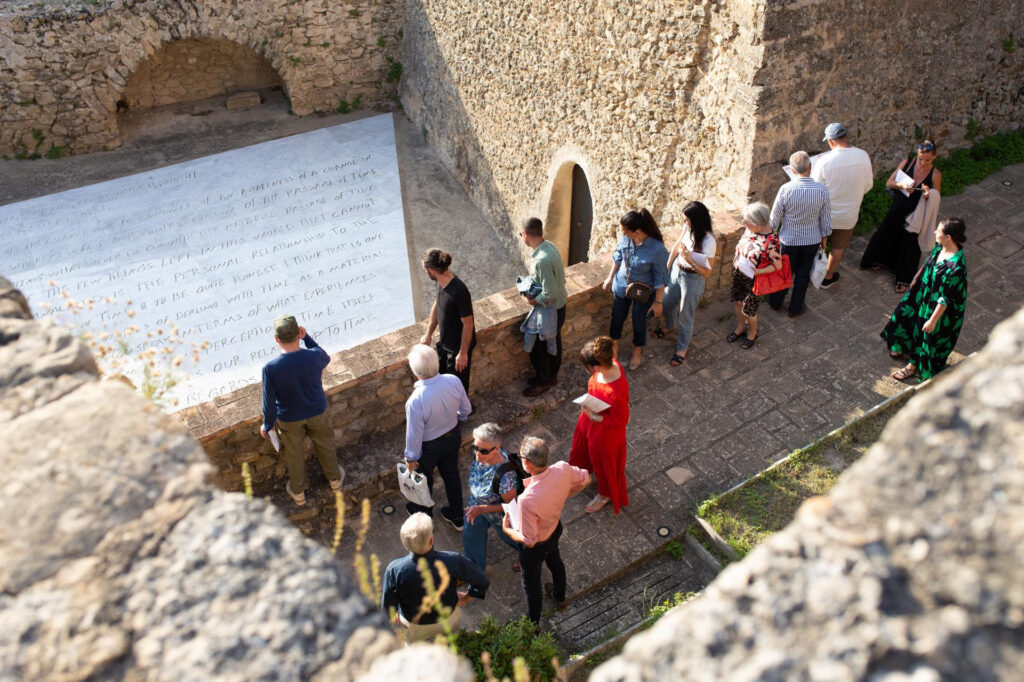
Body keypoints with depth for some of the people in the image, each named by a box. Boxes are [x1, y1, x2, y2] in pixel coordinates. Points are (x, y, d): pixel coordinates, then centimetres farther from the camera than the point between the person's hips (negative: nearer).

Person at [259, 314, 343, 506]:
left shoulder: (270, 368, -32)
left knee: (293, 455, 25)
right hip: (317, 412, 1)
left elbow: (269, 403, -19)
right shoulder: (315, 356, -29)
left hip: (289, 419, -1)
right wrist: (307, 337, -9)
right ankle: (335, 480, 53)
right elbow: (326, 359, -1)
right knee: (325, 445, 29)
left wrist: (266, 426, -1)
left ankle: (298, 492, 49)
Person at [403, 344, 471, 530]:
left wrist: (411, 458, -6)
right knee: (452, 474, 29)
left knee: (424, 479, 26)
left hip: (429, 447, -4)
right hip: (453, 436, 4)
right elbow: (466, 409, -6)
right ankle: (457, 517, 50)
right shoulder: (454, 381, -25)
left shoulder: (416, 401, -39)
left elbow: (414, 435, -24)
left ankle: (423, 513, 56)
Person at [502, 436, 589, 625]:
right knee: (555, 561, 37)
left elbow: (528, 541, -33)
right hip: (555, 527, 6)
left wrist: (507, 530, -15)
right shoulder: (563, 469, -29)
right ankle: (560, 598, 67)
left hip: (536, 546, -6)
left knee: (531, 584, 24)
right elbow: (585, 479, -6)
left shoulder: (527, 499, -46)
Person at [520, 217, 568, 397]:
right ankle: (551, 375, 45)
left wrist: (534, 300, -15)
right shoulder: (549, 246, -4)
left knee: (538, 347, 11)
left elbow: (550, 294, -33)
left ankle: (543, 382, 30)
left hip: (549, 310, -9)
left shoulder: (542, 260, -35)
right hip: (558, 305, 9)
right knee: (553, 342, 26)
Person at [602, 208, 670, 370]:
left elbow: (660, 278, -21)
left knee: (639, 321, 18)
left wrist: (658, 302, -12)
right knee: (617, 317, 22)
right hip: (622, 286, 4)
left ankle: (637, 352, 47)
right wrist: (610, 277, 11)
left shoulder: (657, 249, -34)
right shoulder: (626, 238, -20)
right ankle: (614, 345, 51)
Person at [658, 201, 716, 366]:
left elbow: (707, 272, -25)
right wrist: (667, 268, 12)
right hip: (676, 271, 7)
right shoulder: (687, 228, -12)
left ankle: (682, 349, 36)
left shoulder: (708, 241, -32)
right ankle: (668, 327, 62)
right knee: (668, 302, 29)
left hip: (693, 279, -7)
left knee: (685, 316, 12)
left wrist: (690, 261, -38)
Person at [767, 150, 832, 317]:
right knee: (803, 274, 18)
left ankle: (775, 302, 39)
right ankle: (795, 308, 33)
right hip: (812, 240, 1)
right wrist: (824, 238, 11)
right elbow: (826, 219, -6)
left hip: (789, 239, -1)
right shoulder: (822, 190, -17)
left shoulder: (785, 189, -22)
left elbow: (775, 217, -11)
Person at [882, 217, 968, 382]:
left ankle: (914, 365, 41)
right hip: (924, 293, 8)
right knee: (907, 316, 28)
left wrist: (933, 320, -21)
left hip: (936, 305, -8)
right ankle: (906, 347, 56)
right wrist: (917, 279, 22)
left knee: (928, 335, 16)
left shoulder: (956, 267, -38)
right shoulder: (940, 246, -15)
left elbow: (946, 298, -29)